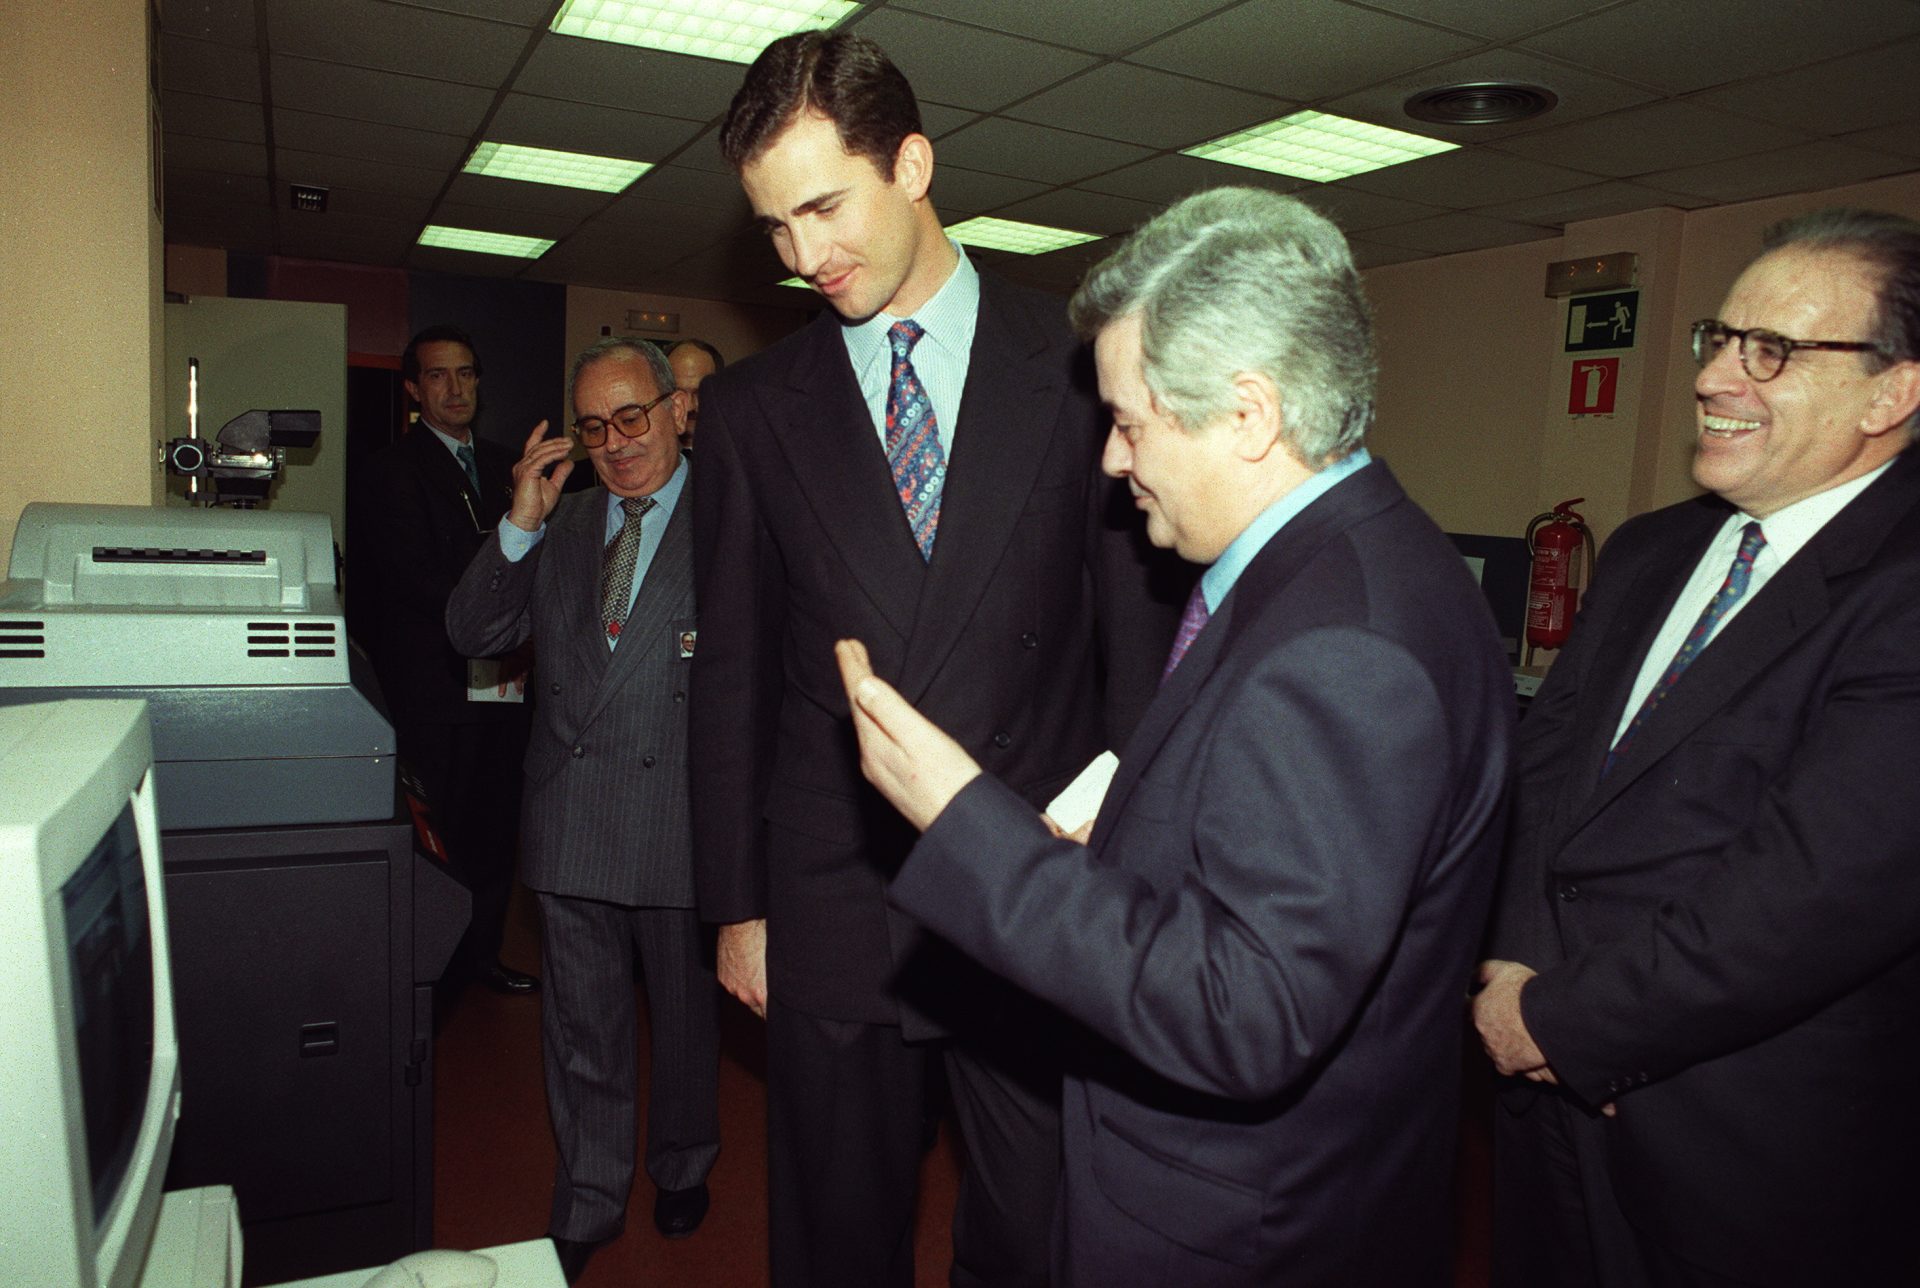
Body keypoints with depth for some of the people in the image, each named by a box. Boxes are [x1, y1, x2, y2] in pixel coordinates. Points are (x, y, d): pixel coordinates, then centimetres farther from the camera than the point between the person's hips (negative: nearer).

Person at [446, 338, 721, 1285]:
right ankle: (587, 1206, 36)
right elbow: (473, 634, 5)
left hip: (681, 817, -3)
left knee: (686, 1018, 17)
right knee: (582, 1029, 16)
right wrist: (519, 526, -8)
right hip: (571, 823, 4)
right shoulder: (559, 526, 9)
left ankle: (683, 1169, 42)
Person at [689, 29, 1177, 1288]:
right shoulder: (752, 408, 4)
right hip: (835, 908, 2)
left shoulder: (1079, 367, -2)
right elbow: (734, 674, 6)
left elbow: (1138, 629, 0)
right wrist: (737, 903, 7)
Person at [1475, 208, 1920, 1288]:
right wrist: (1523, 970, -11)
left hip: (1752, 1157, -6)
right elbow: (1546, 763, 4)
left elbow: (1818, 886, -25)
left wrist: (1559, 1018, -16)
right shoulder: (1649, 553, 7)